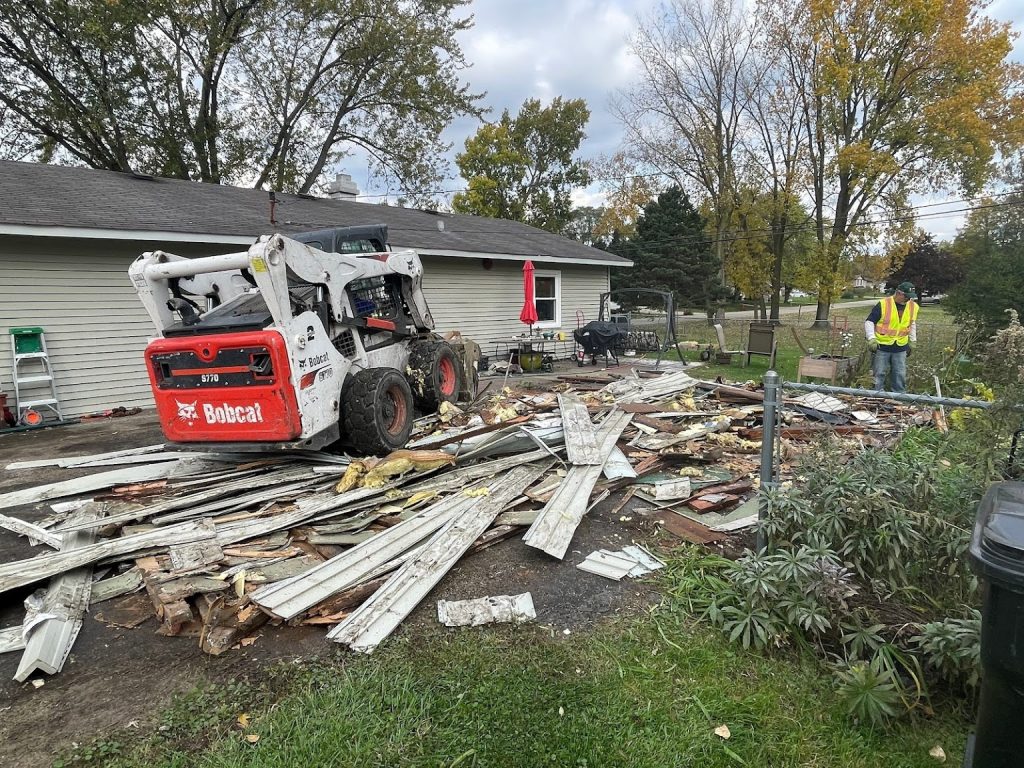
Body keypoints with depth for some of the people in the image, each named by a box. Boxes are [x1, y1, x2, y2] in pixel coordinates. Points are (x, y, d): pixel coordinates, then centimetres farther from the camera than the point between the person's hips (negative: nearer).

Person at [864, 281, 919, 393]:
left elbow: (912, 325, 20)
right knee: (878, 375, 1)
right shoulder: (883, 304, -12)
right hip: (881, 346, -4)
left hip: (901, 348, 4)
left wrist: (912, 342, 19)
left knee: (900, 376, 9)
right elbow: (869, 322, -8)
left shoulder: (913, 307, 5)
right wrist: (871, 339, -16)